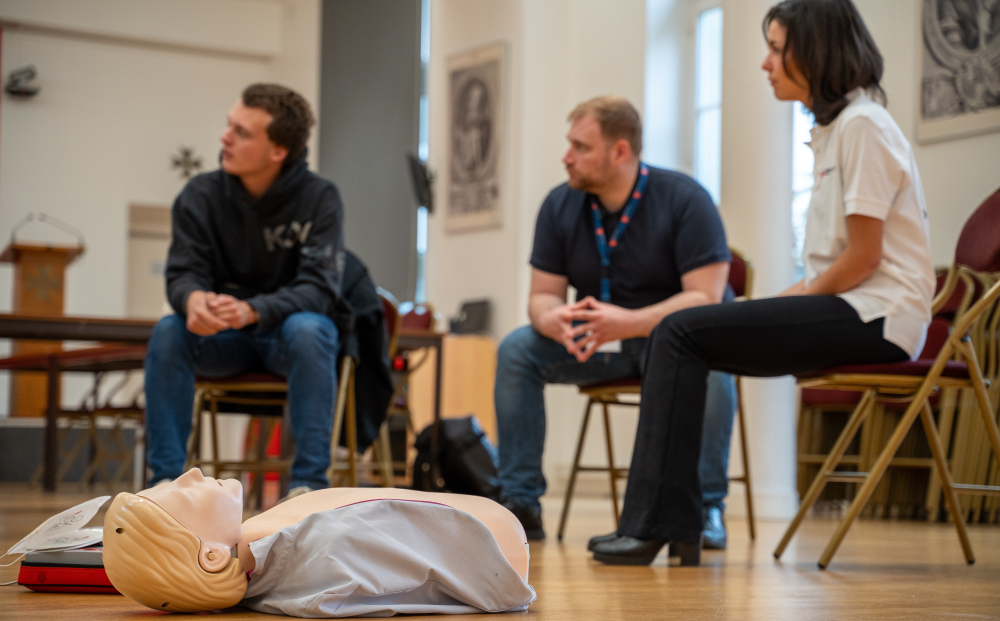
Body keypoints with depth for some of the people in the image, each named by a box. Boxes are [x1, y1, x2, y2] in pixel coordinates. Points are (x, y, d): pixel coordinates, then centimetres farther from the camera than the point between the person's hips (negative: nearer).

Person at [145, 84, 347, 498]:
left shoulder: (320, 198, -13)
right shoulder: (201, 195, -7)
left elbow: (318, 288, -20)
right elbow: (182, 273, -9)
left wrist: (252, 310, -39)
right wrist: (193, 299, -37)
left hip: (289, 329, -2)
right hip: (223, 339, 2)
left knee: (306, 329, -35)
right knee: (168, 331, -27)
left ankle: (308, 483, -31)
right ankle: (166, 478, -21)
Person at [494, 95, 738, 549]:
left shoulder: (684, 199, -17)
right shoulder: (560, 205, -3)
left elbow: (705, 297, -24)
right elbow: (543, 293, -1)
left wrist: (631, 322, -39)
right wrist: (552, 319, -28)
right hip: (595, 340, 4)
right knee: (516, 349, -17)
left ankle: (707, 508, -25)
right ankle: (520, 503, -14)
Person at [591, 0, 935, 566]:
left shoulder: (863, 125, -11)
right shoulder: (834, 128, 19)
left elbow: (863, 257, -16)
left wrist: (792, 299, -7)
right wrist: (784, 303, 4)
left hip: (874, 317, -9)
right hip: (849, 310, 9)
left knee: (682, 332, -16)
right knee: (681, 334, 1)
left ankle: (656, 525, -13)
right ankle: (669, 526, -1)